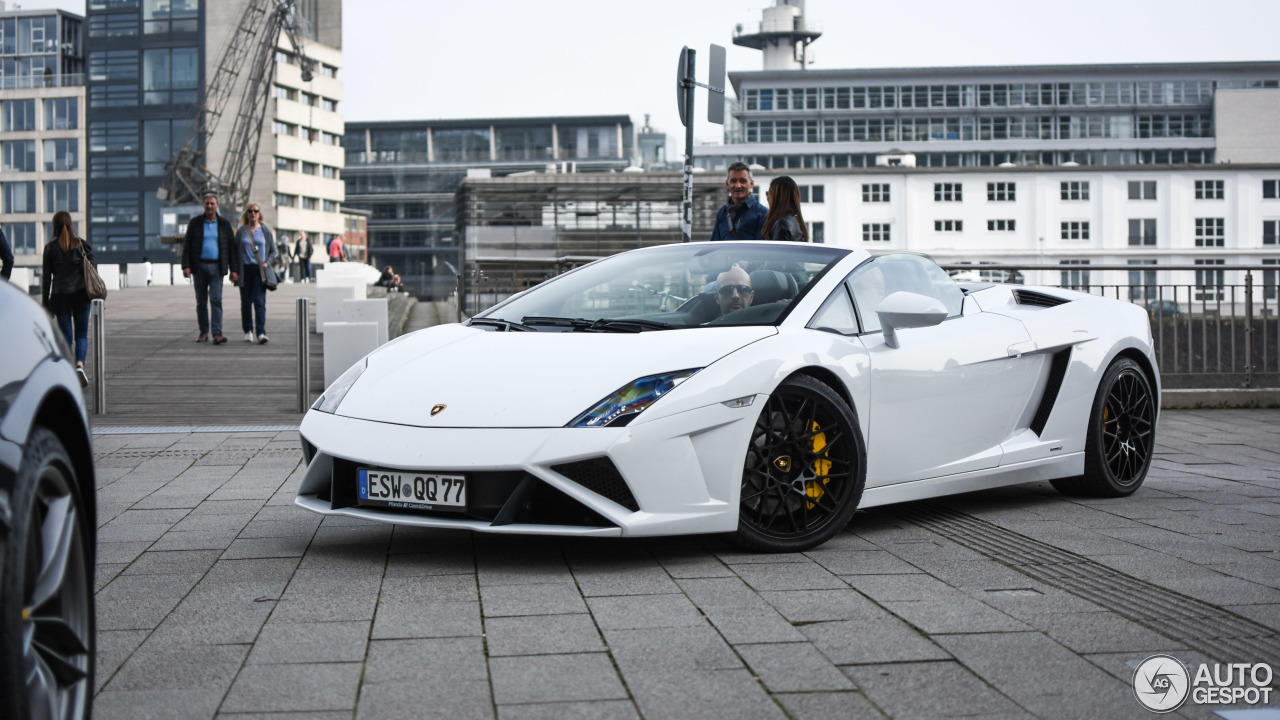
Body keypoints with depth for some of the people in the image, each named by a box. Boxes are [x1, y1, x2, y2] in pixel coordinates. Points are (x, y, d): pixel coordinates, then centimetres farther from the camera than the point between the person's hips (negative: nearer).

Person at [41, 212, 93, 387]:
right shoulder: (82, 244, 0)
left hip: (59, 295, 0)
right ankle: (80, 364, -18)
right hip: (80, 294, 0)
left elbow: (46, 277, 2)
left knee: (66, 336, 7)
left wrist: (46, 302, 7)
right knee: (81, 334, 6)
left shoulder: (50, 248, -1)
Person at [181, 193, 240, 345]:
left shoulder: (224, 224, 5)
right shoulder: (195, 223, 4)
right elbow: (187, 245, 3)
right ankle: (203, 332, 17)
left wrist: (234, 270, 0)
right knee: (201, 302, 6)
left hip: (216, 267, -1)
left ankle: (217, 334, -19)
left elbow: (232, 247, 6)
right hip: (199, 267, 1)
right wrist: (186, 266, -8)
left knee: (216, 300, -13)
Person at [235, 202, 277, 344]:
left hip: (260, 270, -1)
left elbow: (273, 251, 13)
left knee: (259, 302, -11)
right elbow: (235, 251, 10)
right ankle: (248, 331, 20)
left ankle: (260, 333, -17)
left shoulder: (265, 231, 8)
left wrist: (267, 262, -4)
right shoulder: (241, 231, 8)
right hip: (245, 270, 1)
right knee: (246, 302, 6)